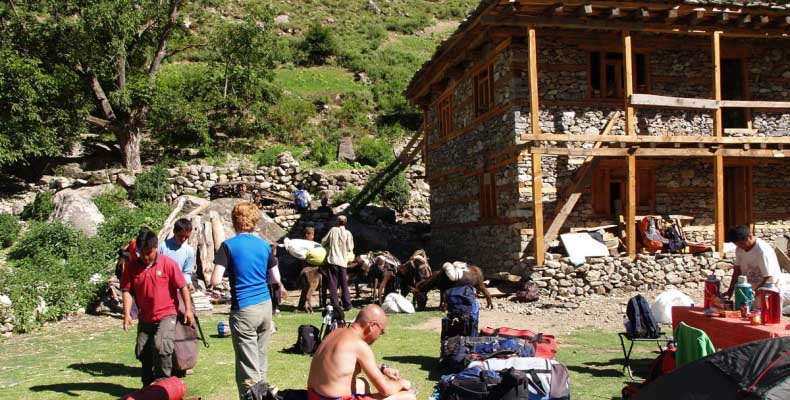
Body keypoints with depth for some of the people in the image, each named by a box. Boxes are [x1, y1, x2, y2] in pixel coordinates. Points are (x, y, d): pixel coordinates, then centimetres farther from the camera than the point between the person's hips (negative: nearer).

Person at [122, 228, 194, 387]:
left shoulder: (168, 263, -13)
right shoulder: (132, 266, -6)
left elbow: (182, 286, -8)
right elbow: (127, 290, -5)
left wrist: (188, 310, -7)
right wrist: (127, 313, -16)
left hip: (166, 314, -5)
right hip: (145, 318, 5)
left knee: (161, 347, -22)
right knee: (142, 352, 13)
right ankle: (149, 387, 32)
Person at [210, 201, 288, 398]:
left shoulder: (229, 245, -7)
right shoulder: (265, 245, 6)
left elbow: (215, 280, -14)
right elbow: (276, 279, 10)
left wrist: (230, 271, 7)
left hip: (244, 310, -5)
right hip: (265, 306, 5)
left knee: (248, 367, -1)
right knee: (261, 362, 16)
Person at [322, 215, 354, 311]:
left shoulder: (333, 230, -1)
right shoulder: (348, 233, -1)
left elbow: (323, 241, 6)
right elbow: (350, 249, 2)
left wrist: (330, 244, 27)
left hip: (332, 260, -1)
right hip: (343, 261, 1)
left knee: (333, 284, 2)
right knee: (344, 284, 12)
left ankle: (335, 305, 0)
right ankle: (347, 305, 12)